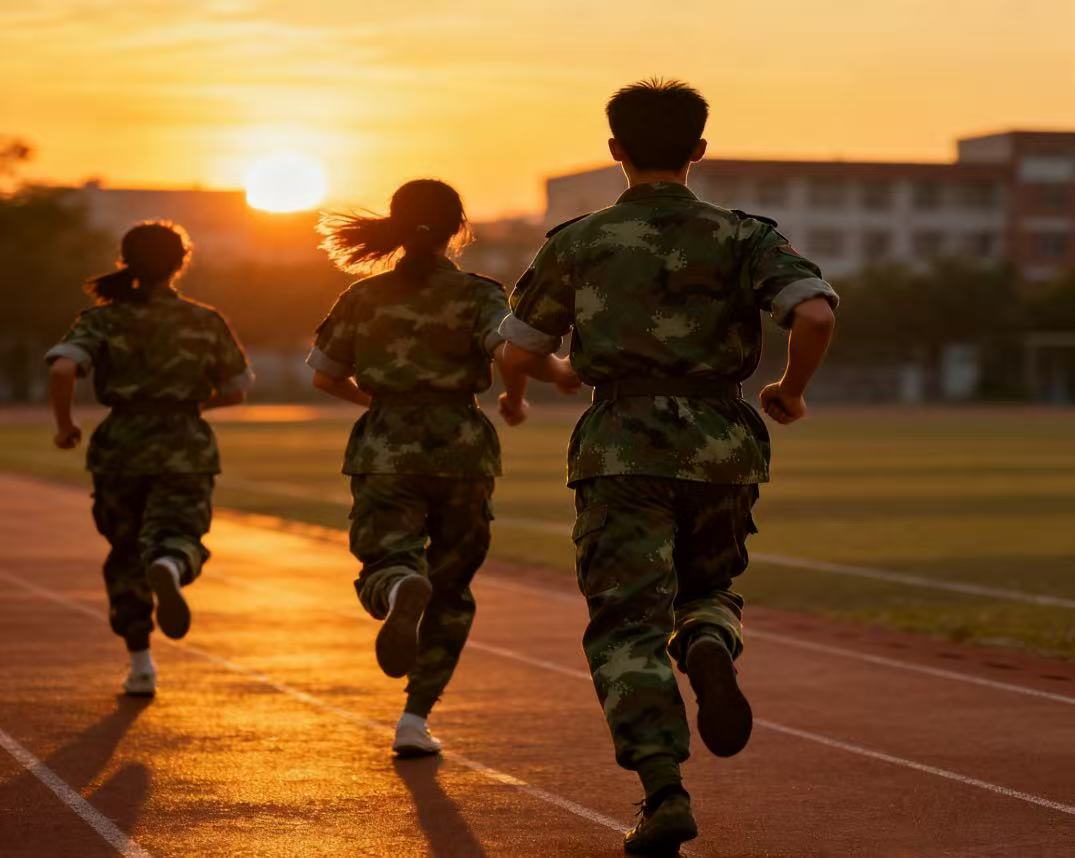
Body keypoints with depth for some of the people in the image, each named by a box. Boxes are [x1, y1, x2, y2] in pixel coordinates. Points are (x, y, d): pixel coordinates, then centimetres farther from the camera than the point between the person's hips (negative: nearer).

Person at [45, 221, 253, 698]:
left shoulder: (103, 320, 1)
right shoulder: (205, 322, 4)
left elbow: (62, 369, -16)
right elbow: (236, 391, 11)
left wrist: (64, 425, -2)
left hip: (121, 448, 1)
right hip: (184, 451, -1)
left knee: (126, 556, 17)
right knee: (177, 535, -11)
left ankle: (141, 665, 17)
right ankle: (169, 568, -50)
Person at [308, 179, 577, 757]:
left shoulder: (364, 297, 6)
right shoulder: (476, 295, -3)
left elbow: (324, 376, 14)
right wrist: (515, 398, -1)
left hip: (387, 449, 0)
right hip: (460, 449, 0)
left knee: (384, 569, -9)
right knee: (450, 590, 15)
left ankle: (401, 592, -48)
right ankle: (415, 718, 11)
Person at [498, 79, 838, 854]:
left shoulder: (578, 243, 5)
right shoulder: (742, 237, 3)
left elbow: (519, 352, 12)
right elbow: (816, 312, -14)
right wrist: (792, 392, 5)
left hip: (624, 449, -1)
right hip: (721, 449, 1)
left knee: (629, 628, 0)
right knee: (708, 591, 24)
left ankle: (664, 793, -20)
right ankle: (709, 653, -13)